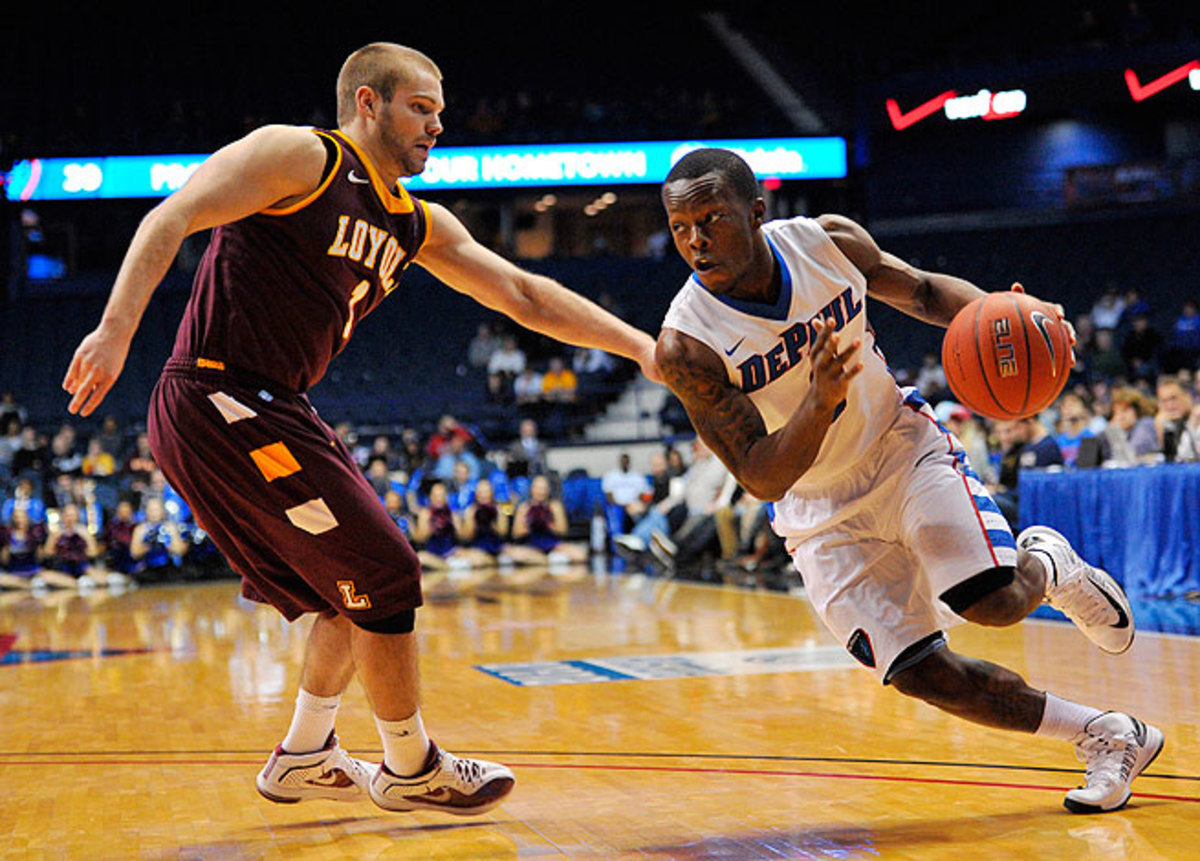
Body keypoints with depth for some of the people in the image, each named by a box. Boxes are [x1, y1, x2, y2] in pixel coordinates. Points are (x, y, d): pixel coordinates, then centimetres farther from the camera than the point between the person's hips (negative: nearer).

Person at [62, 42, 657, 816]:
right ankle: (412, 770, 13)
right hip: (217, 401, -9)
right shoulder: (300, 156, -7)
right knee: (386, 577, -4)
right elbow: (171, 219, -15)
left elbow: (523, 295, 16)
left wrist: (638, 345, 11)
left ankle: (304, 758, 33)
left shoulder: (418, 225, 16)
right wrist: (117, 332, -27)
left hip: (272, 411, 9)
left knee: (357, 585, 18)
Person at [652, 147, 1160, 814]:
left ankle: (1050, 564, 19)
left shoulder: (828, 240, -14)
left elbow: (920, 290, 5)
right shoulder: (685, 346, -24)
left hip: (904, 447, 1)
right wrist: (820, 403, -41)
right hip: (825, 514, -1)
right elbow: (762, 479, -23)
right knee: (922, 673, -9)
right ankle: (1109, 738, 11)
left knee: (997, 602, -20)